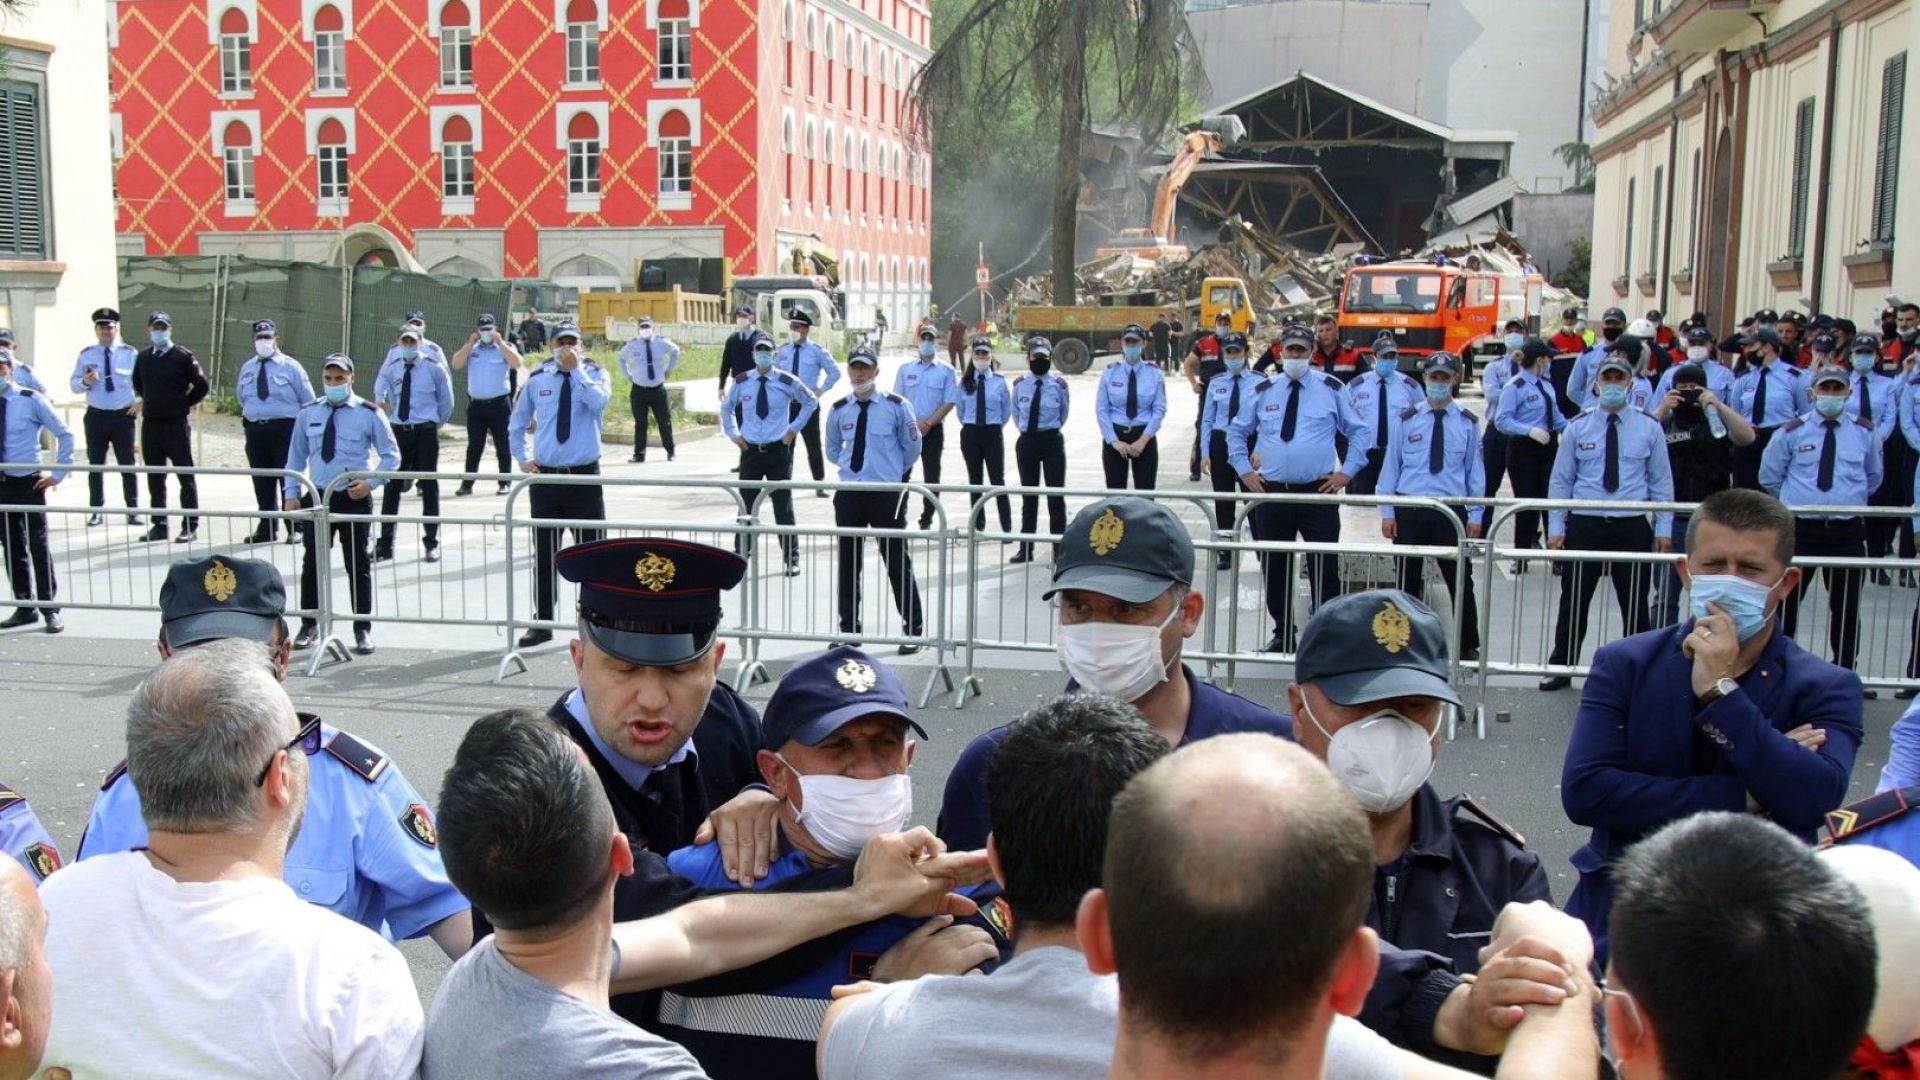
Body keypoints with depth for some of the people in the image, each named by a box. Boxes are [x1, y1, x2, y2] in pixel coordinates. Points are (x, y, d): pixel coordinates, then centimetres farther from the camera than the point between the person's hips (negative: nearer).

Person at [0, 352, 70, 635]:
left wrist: (58, 474, -8)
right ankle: (25, 608, 20)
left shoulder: (31, 400, -9)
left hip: (29, 483, -5)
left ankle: (50, 610, 5)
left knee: (38, 546, -2)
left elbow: (64, 435, -5)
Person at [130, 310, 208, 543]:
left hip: (177, 424, -5)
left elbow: (202, 386, -4)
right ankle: (159, 525, 16)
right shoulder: (143, 357, 9)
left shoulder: (183, 356, -6)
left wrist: (184, 404, -3)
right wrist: (144, 401, 15)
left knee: (185, 475, -1)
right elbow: (137, 383, 27)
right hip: (150, 424, 5)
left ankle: (190, 525, 2)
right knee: (154, 477, 9)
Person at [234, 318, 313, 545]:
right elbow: (241, 397, 27)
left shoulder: (290, 367, -2)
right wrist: (250, 415, 16)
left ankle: (294, 529, 2)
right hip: (255, 430, 5)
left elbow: (308, 402, 2)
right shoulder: (247, 368, 12)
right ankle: (267, 528, 19)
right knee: (261, 482, 9)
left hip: (284, 430, -5)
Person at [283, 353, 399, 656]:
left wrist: (370, 482, -13)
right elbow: (296, 456, 13)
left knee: (359, 565, 4)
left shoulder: (369, 414, -4)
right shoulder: (308, 414, 6)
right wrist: (291, 494, 6)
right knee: (312, 563, 9)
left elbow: (391, 455, -1)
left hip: (354, 499, -3)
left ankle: (363, 629, 12)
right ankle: (309, 625, 22)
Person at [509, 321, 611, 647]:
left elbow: (598, 402, -25)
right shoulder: (537, 380, 6)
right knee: (544, 554, 9)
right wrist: (521, 458, 10)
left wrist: (576, 369, -23)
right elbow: (516, 423, 20)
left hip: (584, 477, -2)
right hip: (545, 477, 3)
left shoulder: (595, 374, -1)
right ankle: (542, 623, 19)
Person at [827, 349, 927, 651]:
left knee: (898, 563, -1)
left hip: (887, 495, -3)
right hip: (848, 494, 4)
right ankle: (849, 629, 21)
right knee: (847, 564, 10)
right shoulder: (839, 410, 4)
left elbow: (912, 447, 7)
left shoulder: (897, 406, -5)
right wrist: (853, 466, 12)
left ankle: (913, 629, 9)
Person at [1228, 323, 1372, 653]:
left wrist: (1346, 471, 1)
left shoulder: (1331, 389, 1)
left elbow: (1361, 431, 9)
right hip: (1271, 492, 3)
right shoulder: (1264, 391, 7)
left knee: (1324, 569, 0)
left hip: (1319, 492, -2)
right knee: (1274, 567, 10)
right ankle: (1282, 634, 24)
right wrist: (1244, 470, 10)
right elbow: (1236, 431, 20)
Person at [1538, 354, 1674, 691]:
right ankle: (1561, 669, 19)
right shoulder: (1578, 427, 3)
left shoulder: (1649, 428, 3)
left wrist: (1664, 529, 2)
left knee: (1635, 604, 8)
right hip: (1584, 525, 0)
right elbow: (1561, 480, 5)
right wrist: (1555, 528, 0)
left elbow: (1661, 482, 7)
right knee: (1573, 602, 7)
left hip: (1632, 527, 0)